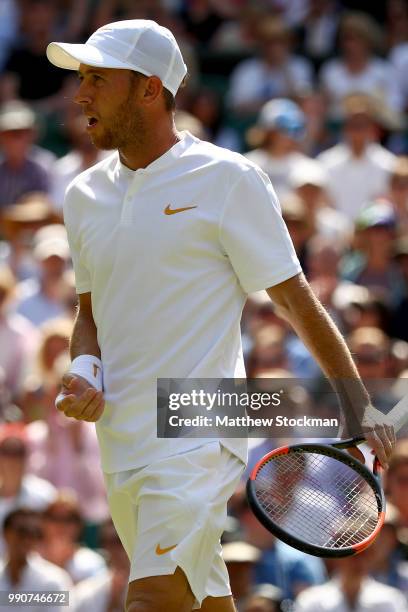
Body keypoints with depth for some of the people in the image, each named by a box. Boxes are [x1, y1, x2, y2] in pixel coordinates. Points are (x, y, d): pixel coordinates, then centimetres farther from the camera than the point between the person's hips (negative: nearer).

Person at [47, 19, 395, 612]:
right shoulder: (85, 195, 11)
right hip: (120, 447, 7)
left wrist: (358, 406, -2)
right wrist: (84, 370, 1)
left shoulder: (226, 179, -6)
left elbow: (296, 300, -2)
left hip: (197, 445, -7)